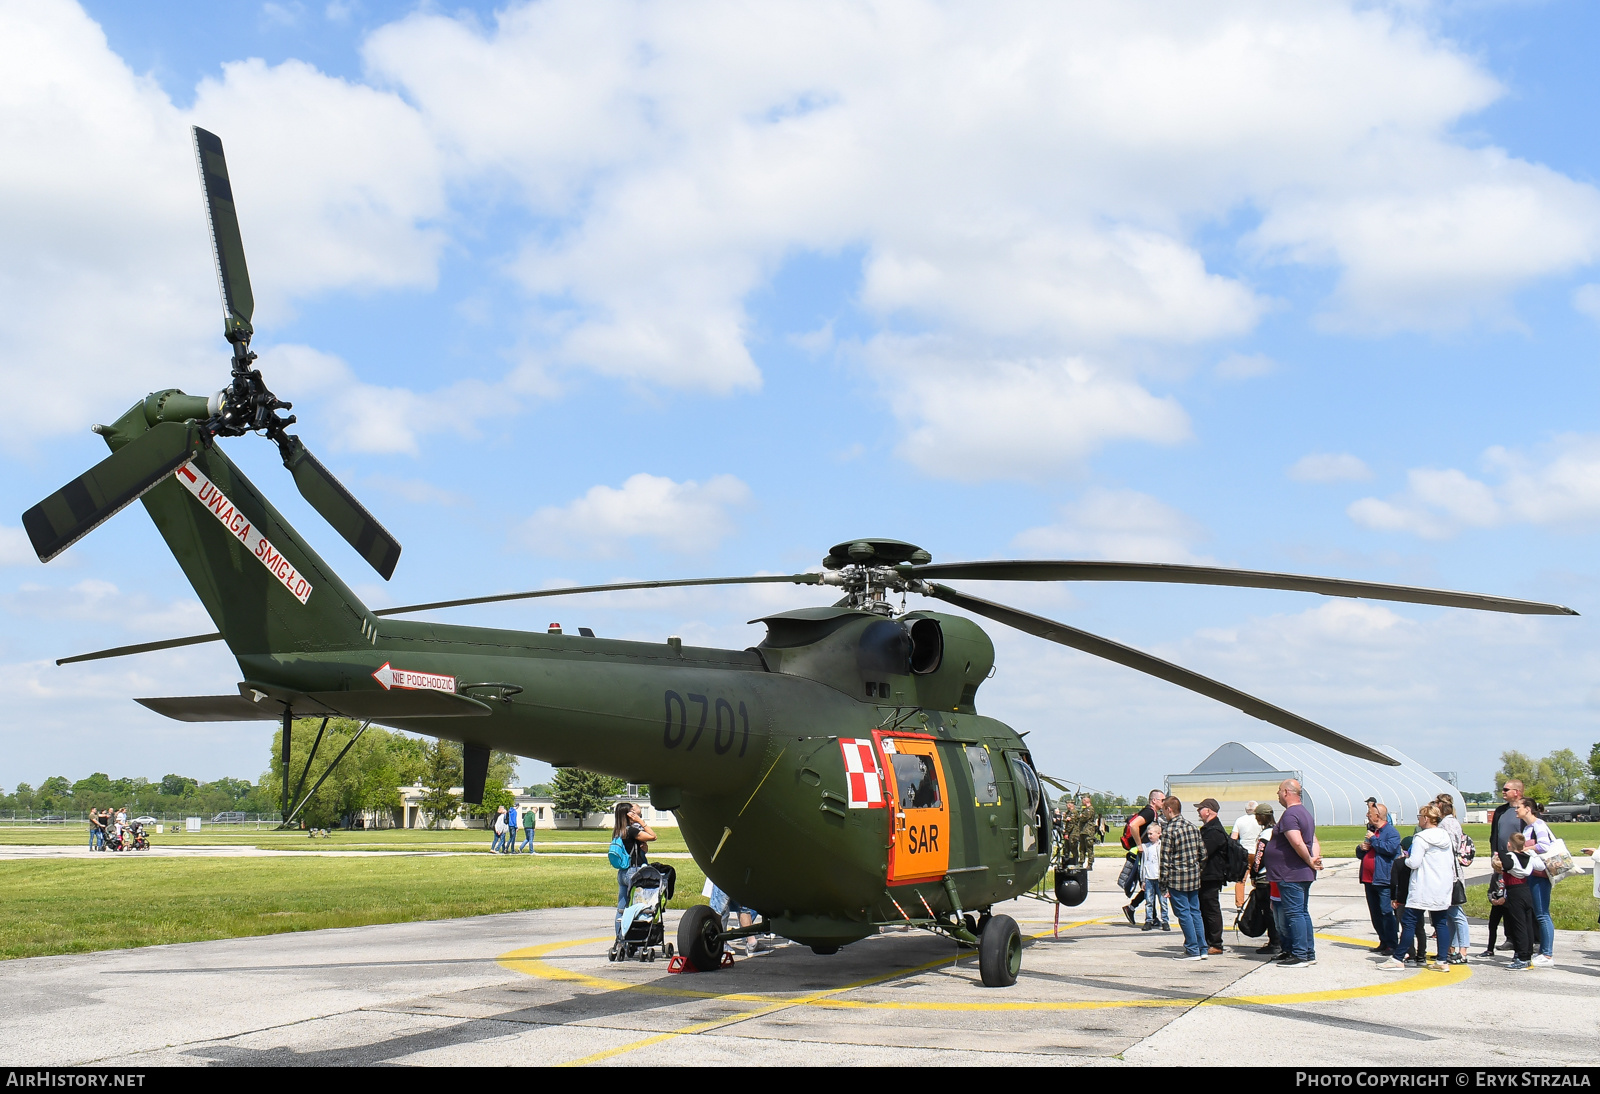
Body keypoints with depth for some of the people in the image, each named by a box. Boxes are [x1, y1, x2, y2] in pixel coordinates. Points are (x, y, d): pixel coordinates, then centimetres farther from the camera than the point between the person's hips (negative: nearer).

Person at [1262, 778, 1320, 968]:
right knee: (1302, 913, 14)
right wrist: (1315, 858, -1)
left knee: (1294, 913, -7)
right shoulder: (1305, 813, 18)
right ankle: (1309, 953, 18)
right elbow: (1314, 841, 15)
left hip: (1291, 874, -10)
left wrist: (1310, 861, -15)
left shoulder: (1290, 814, -16)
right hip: (1303, 874, 10)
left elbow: (1297, 842, -27)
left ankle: (1300, 955, -6)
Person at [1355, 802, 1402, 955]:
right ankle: (1383, 942, 18)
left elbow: (1390, 848, -25)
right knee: (1375, 914, 11)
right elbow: (1359, 854, 28)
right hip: (1369, 879, 9)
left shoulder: (1391, 831, -7)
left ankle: (1392, 944, -6)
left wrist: (1373, 839, -14)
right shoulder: (1371, 830, 21)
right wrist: (1361, 848, 4)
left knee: (1386, 912, -10)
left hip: (1383, 880, -9)